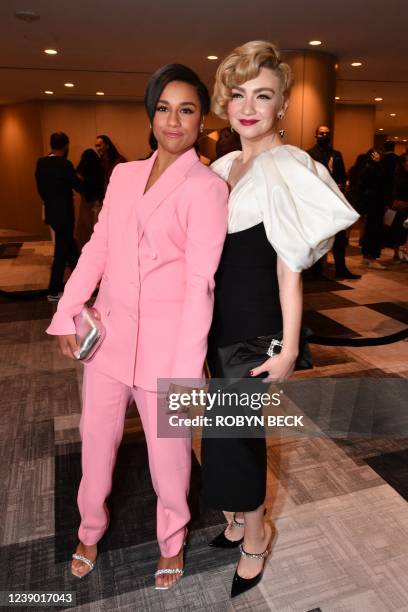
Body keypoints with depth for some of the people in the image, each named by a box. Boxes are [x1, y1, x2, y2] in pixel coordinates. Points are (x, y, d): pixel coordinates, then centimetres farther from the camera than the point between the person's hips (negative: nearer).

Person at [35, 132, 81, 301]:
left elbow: (40, 187, 9)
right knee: (61, 251, 1)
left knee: (67, 245, 22)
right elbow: (78, 186, -9)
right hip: (64, 213, -7)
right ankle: (53, 291, 5)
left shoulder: (40, 162, 3)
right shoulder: (65, 164, -18)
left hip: (51, 211, 7)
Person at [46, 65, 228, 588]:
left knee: (167, 446, 10)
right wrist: (67, 314, 4)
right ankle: (91, 528, 45)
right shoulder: (124, 175, 10)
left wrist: (185, 369, -19)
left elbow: (200, 281, -15)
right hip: (108, 331, 5)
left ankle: (171, 540, 39)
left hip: (164, 338, -4)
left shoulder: (206, 187, -7)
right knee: (96, 437, 17)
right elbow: (97, 248, 10)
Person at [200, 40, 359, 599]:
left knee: (228, 432, 1)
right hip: (219, 317, 7)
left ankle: (254, 534, 29)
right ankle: (241, 517, 41)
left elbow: (289, 266, -14)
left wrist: (289, 347, -14)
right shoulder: (223, 167, 10)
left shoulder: (288, 169, -12)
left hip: (255, 322, -7)